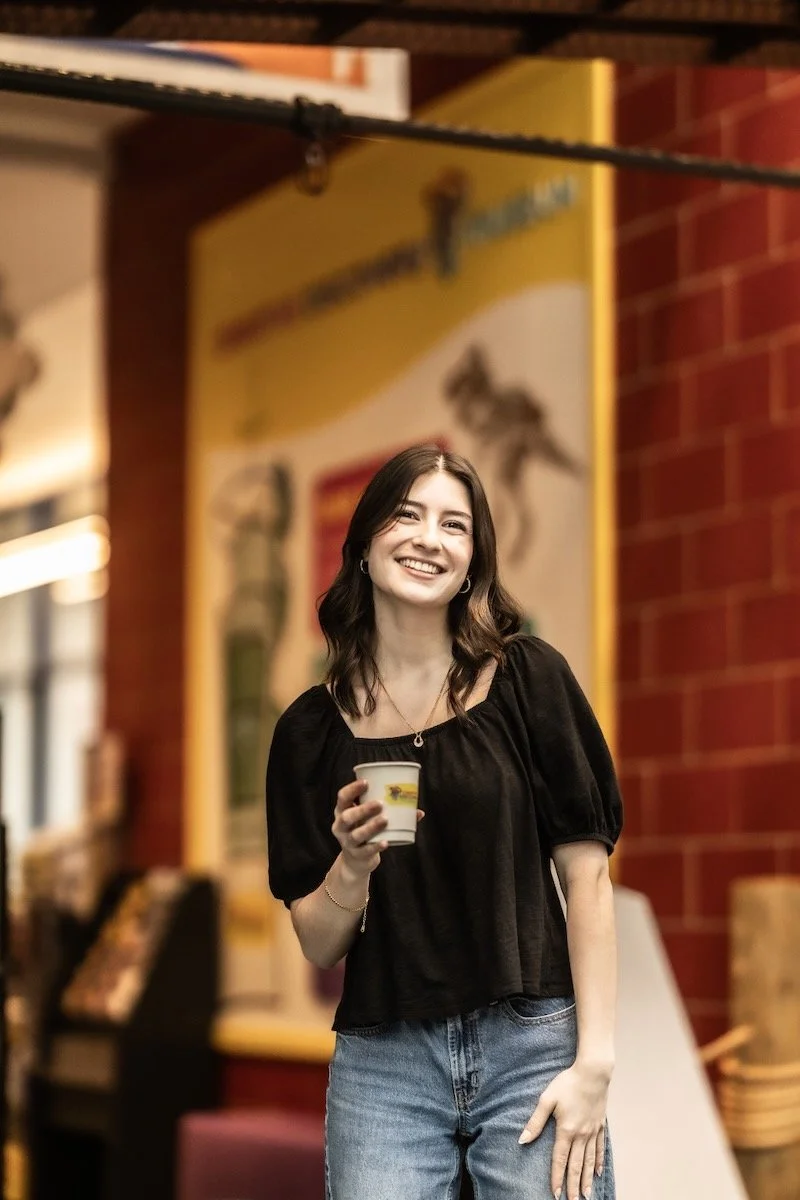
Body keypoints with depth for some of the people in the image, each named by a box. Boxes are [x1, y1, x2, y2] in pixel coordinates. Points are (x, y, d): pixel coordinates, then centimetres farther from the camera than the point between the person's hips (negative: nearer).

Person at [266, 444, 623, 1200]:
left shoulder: (528, 678, -1)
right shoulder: (311, 727, 5)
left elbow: (586, 876, -2)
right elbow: (318, 946, 6)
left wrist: (594, 1062, -9)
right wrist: (353, 865, -14)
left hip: (532, 1049, -1)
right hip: (382, 1065, 2)